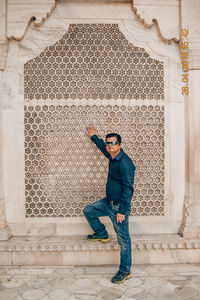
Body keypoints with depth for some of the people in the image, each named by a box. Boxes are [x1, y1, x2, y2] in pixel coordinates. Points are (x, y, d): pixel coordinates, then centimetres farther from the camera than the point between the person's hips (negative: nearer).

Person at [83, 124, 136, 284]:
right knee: (88, 211, 20)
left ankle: (125, 271, 18)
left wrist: (122, 211, -25)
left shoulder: (125, 163, -23)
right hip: (108, 202, 9)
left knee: (123, 240, 2)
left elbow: (128, 189, -25)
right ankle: (102, 234, 38)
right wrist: (93, 136, 40)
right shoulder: (113, 157, 5)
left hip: (119, 206, -9)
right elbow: (103, 147, 29)